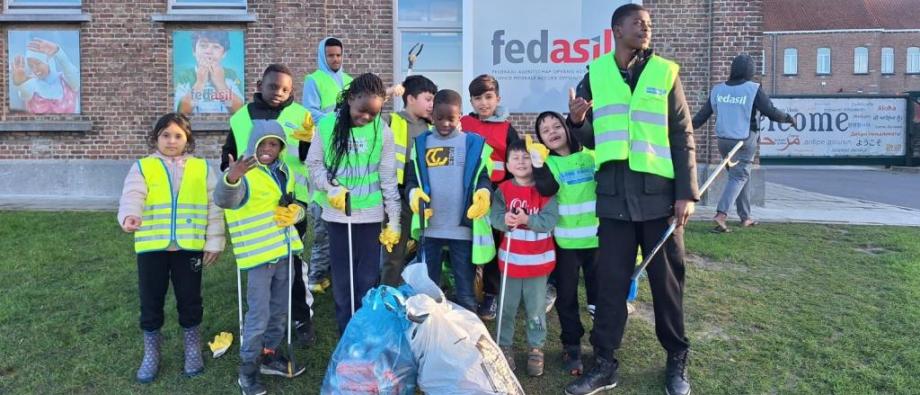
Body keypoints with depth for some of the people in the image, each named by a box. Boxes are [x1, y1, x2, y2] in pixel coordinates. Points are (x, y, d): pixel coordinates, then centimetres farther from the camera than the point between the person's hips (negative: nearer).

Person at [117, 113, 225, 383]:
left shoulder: (201, 168, 5)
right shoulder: (142, 167, 3)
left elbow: (213, 207, 4)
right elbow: (132, 196, -15)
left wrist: (214, 242, 0)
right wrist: (130, 216, -37)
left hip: (189, 247, 0)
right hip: (152, 247, 0)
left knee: (190, 300, 10)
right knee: (150, 302, 10)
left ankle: (193, 351, 29)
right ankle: (151, 354, 29)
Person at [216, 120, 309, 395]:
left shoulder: (284, 171, 10)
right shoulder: (244, 173, -14)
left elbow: (295, 204, 20)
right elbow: (225, 199, -35)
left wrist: (296, 211, -4)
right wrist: (230, 179, -58)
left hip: (284, 251, 7)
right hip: (259, 255, -7)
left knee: (279, 311, 18)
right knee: (258, 315, -3)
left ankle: (270, 356, 36)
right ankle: (248, 371, 14)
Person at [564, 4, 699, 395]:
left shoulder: (665, 72, 3)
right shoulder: (595, 74, 6)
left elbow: (683, 138, 2)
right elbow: (590, 138, 10)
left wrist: (687, 192, -5)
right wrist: (577, 123, -12)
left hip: (659, 194, -1)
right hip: (614, 196, 1)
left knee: (667, 280, 9)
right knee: (610, 281, 7)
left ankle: (676, 361, 25)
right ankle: (604, 363, 19)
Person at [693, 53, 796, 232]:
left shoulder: (717, 89, 3)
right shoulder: (753, 89, -9)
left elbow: (702, 115, 7)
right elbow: (771, 112, -8)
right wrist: (788, 118, 10)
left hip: (723, 140, 5)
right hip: (745, 142, -5)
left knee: (741, 175, 18)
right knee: (739, 177, -2)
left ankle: (745, 217, 22)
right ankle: (721, 214, -18)